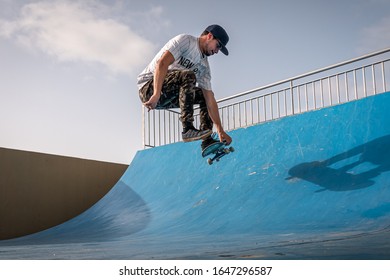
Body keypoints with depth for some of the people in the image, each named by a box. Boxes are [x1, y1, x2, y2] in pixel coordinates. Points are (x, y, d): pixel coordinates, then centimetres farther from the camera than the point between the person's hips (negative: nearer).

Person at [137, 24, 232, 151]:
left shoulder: (204, 65, 9)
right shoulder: (185, 40, -10)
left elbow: (210, 100, 3)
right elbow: (162, 63, -25)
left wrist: (220, 131, -4)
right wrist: (156, 94, -37)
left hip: (168, 97, 9)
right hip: (148, 87, -8)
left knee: (205, 95, 8)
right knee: (188, 76, -29)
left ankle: (207, 141, 1)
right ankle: (188, 129, -33)